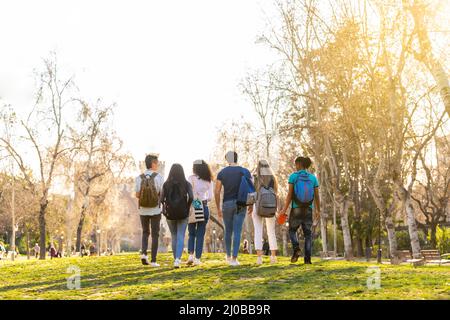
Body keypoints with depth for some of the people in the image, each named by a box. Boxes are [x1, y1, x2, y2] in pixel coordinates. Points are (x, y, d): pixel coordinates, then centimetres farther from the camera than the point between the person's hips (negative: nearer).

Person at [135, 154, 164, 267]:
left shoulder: (139, 178, -3)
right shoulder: (159, 177, -10)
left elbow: (137, 195, -2)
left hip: (143, 210, 2)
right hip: (155, 210, -2)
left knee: (145, 233, 19)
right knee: (155, 235, 7)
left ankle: (143, 253, -2)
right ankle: (153, 260, 5)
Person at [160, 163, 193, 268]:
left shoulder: (166, 184, 0)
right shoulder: (186, 184, -2)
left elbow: (162, 199, -8)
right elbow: (191, 197, -14)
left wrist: (165, 208, 9)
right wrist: (187, 208, 1)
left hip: (170, 213, 1)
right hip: (183, 214, -1)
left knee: (174, 237, 16)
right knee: (180, 237, 0)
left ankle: (176, 259, 21)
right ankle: (177, 259, -18)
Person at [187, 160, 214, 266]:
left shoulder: (191, 178, -6)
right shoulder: (208, 181, 4)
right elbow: (210, 197, 4)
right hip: (204, 208, 2)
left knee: (191, 233, 12)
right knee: (200, 235, 6)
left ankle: (191, 255, -2)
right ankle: (197, 258, 4)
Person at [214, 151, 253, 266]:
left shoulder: (222, 173, -1)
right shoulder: (245, 172, -2)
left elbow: (217, 192, -3)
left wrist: (218, 208, 5)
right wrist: (251, 204, 8)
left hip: (227, 204, 1)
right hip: (240, 204, -1)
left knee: (228, 231, 18)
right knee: (237, 232, 0)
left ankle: (228, 256, 31)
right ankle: (234, 259, -6)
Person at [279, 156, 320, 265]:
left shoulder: (293, 176, -5)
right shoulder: (313, 177, 3)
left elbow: (290, 194, -11)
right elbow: (317, 196, 4)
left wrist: (284, 209, -5)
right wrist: (318, 210, 17)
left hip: (296, 209, -2)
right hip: (308, 210, 2)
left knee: (292, 231, 16)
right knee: (308, 234, 8)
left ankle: (296, 249, -10)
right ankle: (307, 258, -4)